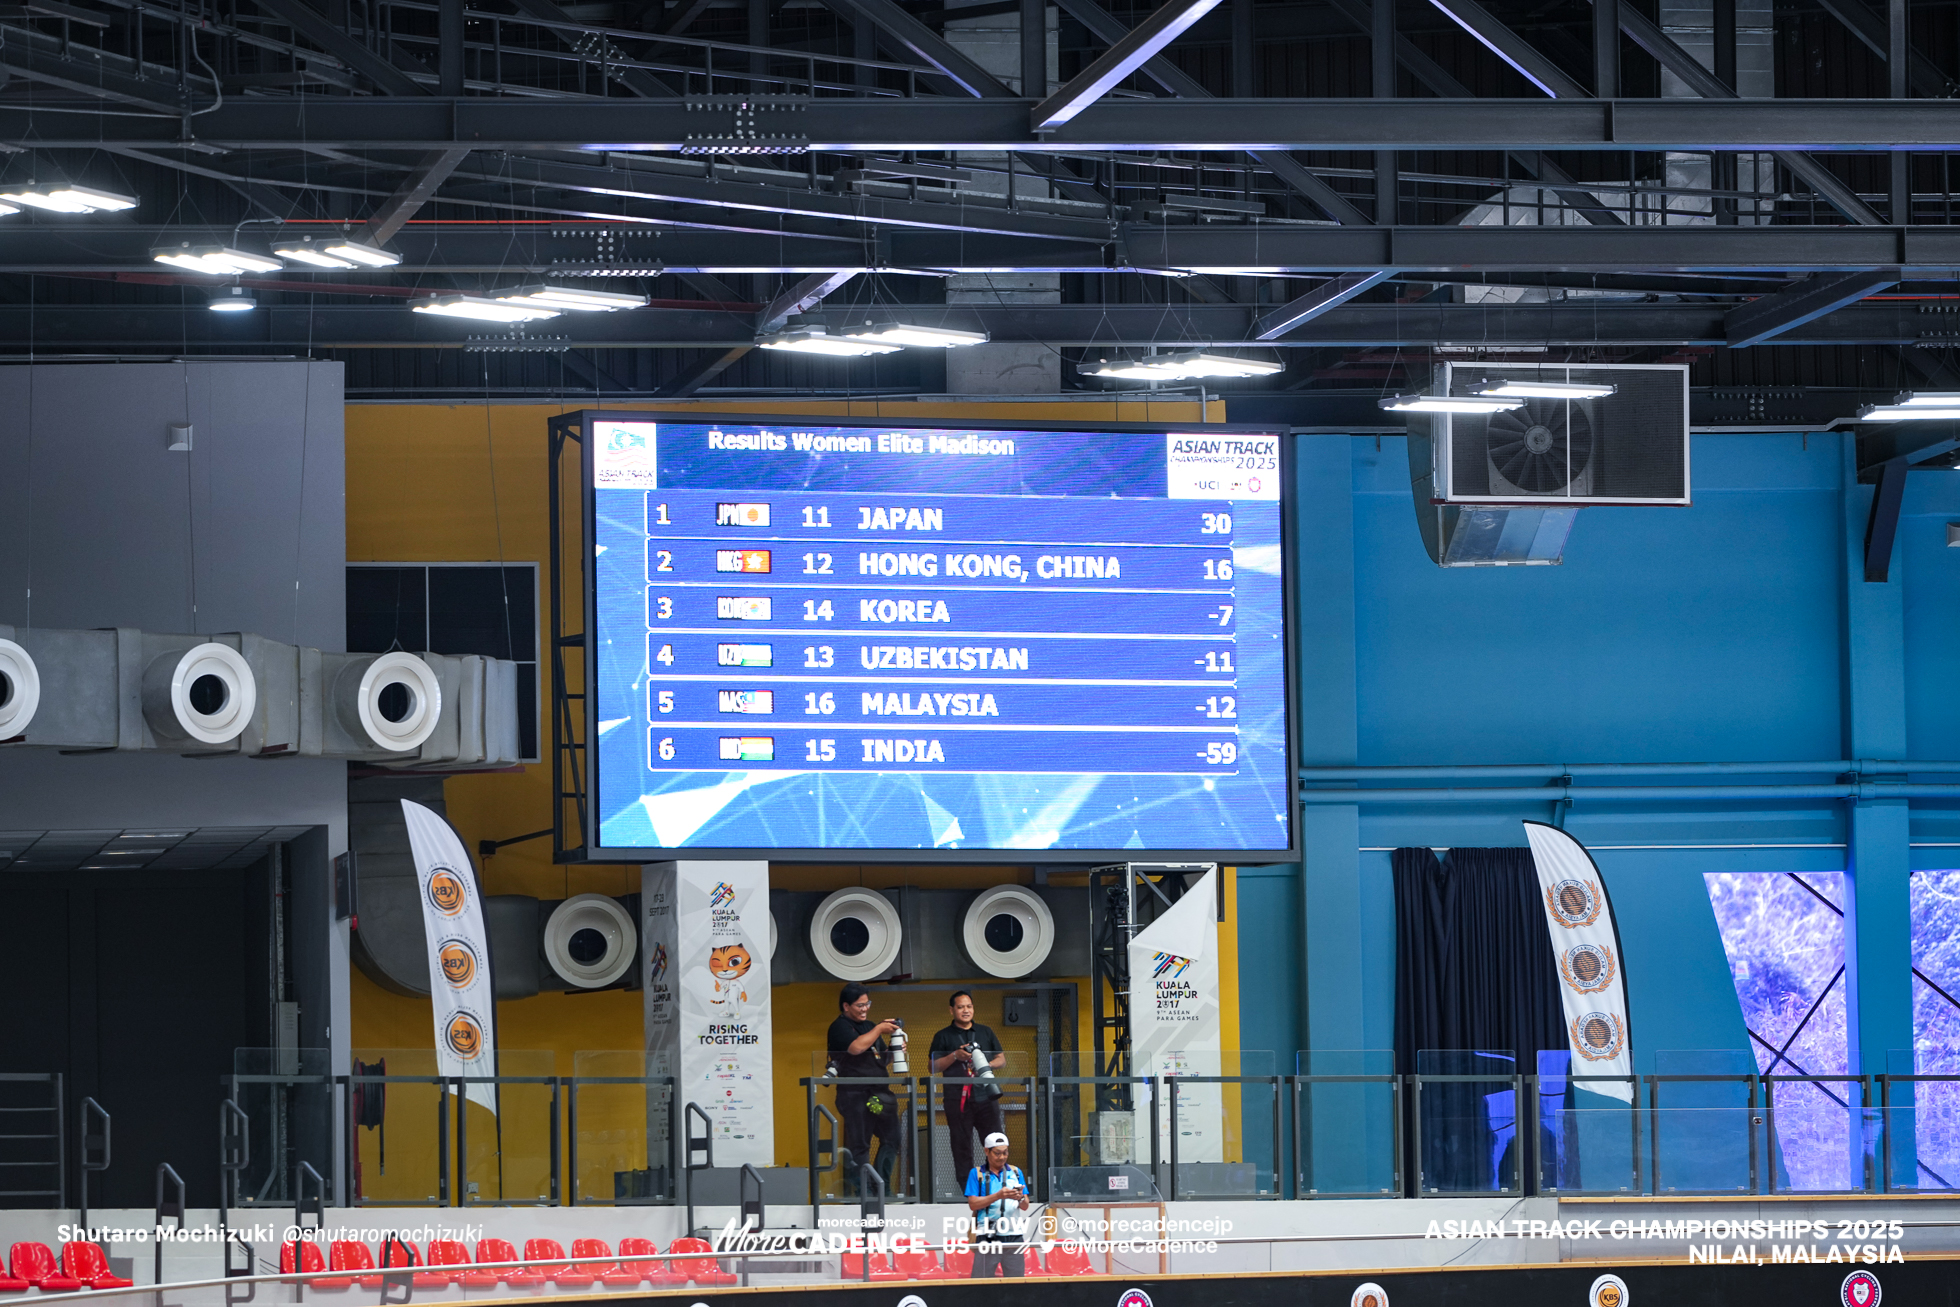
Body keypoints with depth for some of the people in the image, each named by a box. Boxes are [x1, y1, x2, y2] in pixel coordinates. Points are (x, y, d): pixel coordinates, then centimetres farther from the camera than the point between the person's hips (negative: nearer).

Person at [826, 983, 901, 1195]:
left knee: (892, 1138, 1)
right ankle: (860, 1191, -1)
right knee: (858, 1145, -5)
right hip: (854, 1093, -8)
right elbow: (856, 1047, -22)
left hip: (879, 1091, 8)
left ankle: (882, 1188, 8)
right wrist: (879, 1030, -12)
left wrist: (893, 1049, 7)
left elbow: (882, 1056, 28)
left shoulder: (870, 1026, 22)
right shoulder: (839, 1027, -3)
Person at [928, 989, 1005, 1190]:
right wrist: (955, 1056, -11)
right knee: (962, 1147, 0)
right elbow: (934, 1067, 3)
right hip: (957, 1097, -2)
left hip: (985, 1096, 2)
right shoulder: (943, 1037, 8)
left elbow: (1002, 1058, 18)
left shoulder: (985, 1032, 16)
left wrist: (988, 1065, -4)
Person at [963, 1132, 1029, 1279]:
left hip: (1013, 1237, 2)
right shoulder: (977, 1173, 8)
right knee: (981, 1279, -8)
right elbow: (973, 1204, -3)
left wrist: (1020, 1199, -14)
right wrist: (998, 1196, -15)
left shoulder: (1016, 1172, 14)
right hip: (987, 1238, -2)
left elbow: (1025, 1206, 9)